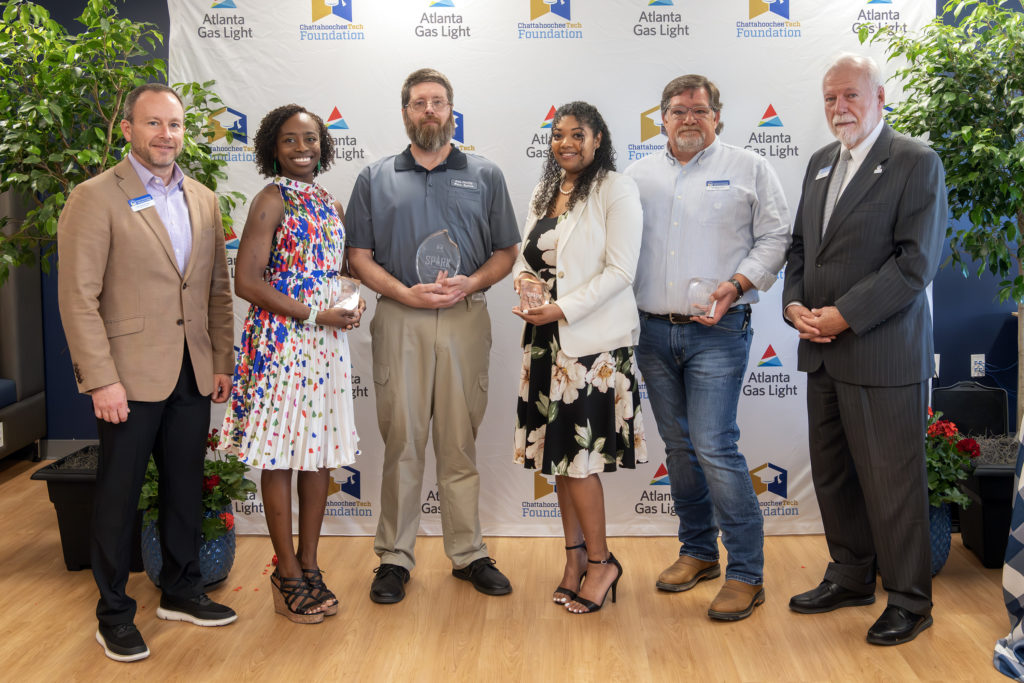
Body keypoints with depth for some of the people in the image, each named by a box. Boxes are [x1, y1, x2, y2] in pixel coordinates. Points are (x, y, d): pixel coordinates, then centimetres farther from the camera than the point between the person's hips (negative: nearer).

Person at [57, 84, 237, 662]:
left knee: (186, 487, 15)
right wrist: (101, 380, -16)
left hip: (193, 376, 6)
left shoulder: (204, 201, 11)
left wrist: (222, 362, 9)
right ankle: (114, 614, 20)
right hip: (130, 376, -5)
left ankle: (182, 591, 32)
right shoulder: (95, 198, -7)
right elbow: (78, 297, -11)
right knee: (119, 495, 6)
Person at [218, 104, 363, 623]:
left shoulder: (328, 203, 13)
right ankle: (288, 574, 13)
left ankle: (308, 564, 23)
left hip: (327, 342, 7)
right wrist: (314, 314, -15)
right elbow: (246, 281, -14)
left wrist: (350, 303, 2)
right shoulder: (272, 200, -8)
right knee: (280, 456, 2)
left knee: (320, 453, 10)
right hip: (281, 342, -7)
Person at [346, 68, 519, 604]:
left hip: (466, 319, 1)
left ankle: (469, 554, 16)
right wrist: (405, 293, -10)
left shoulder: (484, 176, 11)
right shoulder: (375, 178, 9)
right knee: (401, 440, 2)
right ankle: (394, 557, 12)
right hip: (399, 319, 0)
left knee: (460, 442, 6)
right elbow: (359, 256, 6)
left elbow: (506, 252, 9)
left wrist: (470, 283, -10)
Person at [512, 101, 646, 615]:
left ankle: (600, 561, 10)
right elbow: (527, 254, 21)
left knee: (577, 453, -6)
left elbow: (620, 270, -13)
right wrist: (523, 278, -2)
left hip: (593, 340, -7)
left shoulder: (616, 189, -7)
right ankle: (575, 553, 23)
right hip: (548, 338, 7)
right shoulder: (544, 191, 15)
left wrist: (562, 309, -18)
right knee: (559, 449, 10)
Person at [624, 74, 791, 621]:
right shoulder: (638, 176, 13)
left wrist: (737, 284, -14)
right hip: (653, 331, 5)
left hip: (717, 331, -4)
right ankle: (697, 551, 27)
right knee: (678, 446, 12)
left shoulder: (748, 169, 4)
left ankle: (745, 573, 0)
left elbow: (776, 237, 1)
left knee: (715, 448, -11)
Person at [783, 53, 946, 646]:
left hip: (883, 354, -7)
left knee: (891, 481, 1)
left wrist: (844, 316, -17)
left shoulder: (917, 163, -7)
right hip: (822, 353, 7)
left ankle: (910, 601, 17)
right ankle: (852, 578, 32)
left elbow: (917, 262, -15)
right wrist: (795, 304, 1)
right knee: (833, 475, 15)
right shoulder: (821, 163, 16)